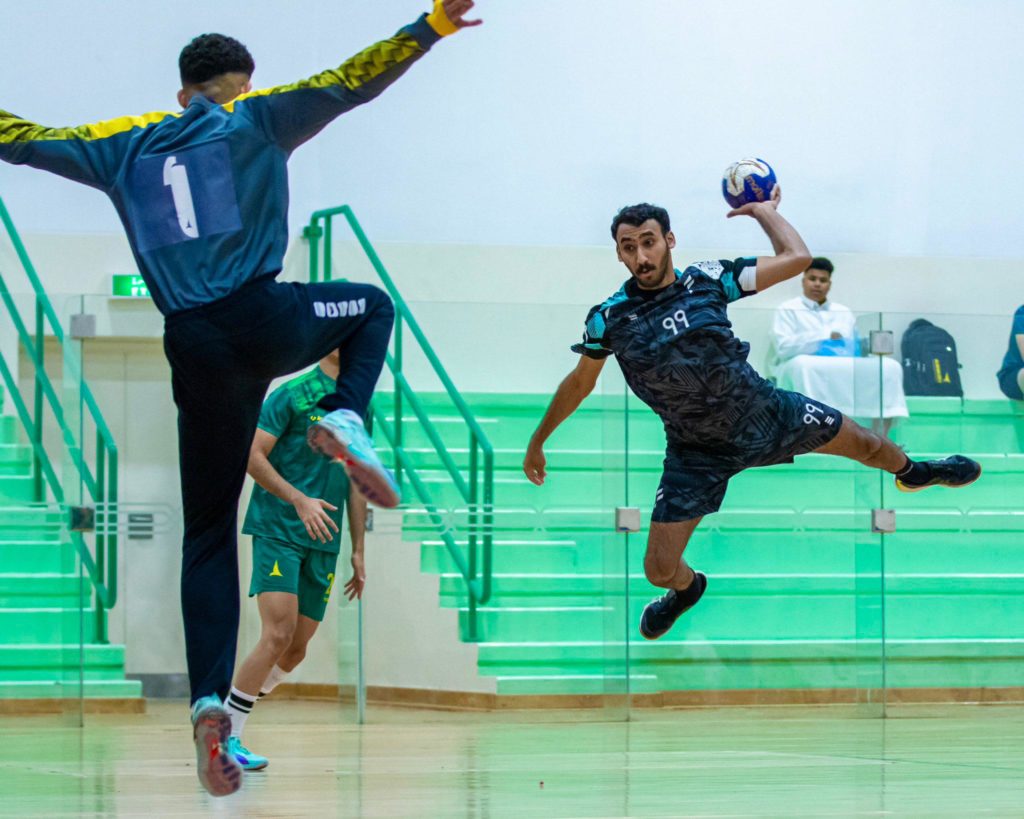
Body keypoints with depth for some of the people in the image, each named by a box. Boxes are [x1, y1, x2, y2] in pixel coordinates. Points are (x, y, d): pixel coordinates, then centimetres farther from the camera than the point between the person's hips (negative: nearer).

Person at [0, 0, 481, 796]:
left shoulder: (125, 144, 17)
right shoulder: (256, 118, 8)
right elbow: (348, 84, -3)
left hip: (193, 346, 3)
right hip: (266, 318, -3)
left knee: (208, 533, 9)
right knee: (370, 305, 31)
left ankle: (210, 701, -7)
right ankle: (346, 418, 1)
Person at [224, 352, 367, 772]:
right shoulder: (292, 395, -5)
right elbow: (252, 455, -10)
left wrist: (358, 550, 16)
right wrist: (300, 500, -20)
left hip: (323, 545, 6)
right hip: (277, 531, -6)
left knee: (295, 650, 2)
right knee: (278, 635, -17)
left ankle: (227, 717, 20)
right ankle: (225, 736, -7)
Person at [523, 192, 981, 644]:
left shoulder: (707, 280, -14)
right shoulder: (609, 319, -16)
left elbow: (797, 258, -11)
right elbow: (579, 382, 2)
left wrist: (764, 210, -2)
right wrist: (537, 442, 9)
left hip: (764, 412, 1)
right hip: (698, 451, -1)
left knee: (863, 442, 19)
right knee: (660, 569, -6)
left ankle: (911, 472, 57)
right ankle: (686, 588, 35)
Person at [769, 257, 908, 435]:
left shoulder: (844, 313, 27)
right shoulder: (788, 310, 12)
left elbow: (856, 348, 17)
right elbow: (783, 347, -5)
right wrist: (826, 337, -8)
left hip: (844, 370, 4)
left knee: (890, 367, -18)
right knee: (802, 364, -41)